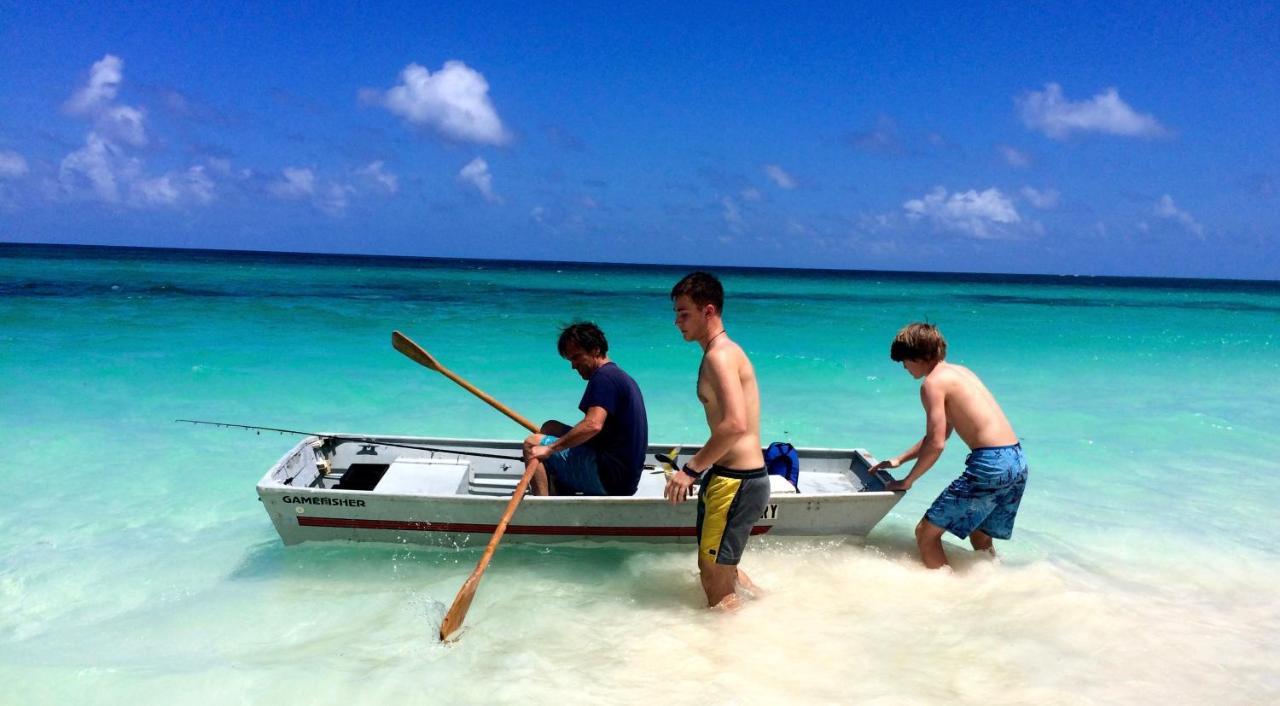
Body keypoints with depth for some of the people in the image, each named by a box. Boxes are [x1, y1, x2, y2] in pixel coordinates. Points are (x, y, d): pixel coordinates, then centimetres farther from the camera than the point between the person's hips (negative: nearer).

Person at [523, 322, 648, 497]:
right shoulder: (621, 376, 17)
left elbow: (593, 425, -29)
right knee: (551, 427, 19)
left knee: (532, 444, -7)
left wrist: (549, 449, -23)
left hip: (608, 478, -11)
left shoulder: (603, 377, -15)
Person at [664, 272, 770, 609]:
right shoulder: (724, 352, 15)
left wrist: (692, 468, -22)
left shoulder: (719, 355, -17)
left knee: (715, 579, 0)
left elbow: (735, 424, -30)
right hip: (733, 476, 11)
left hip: (736, 481, -11)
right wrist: (700, 467, 17)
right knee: (718, 567, 25)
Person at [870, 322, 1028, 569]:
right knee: (979, 533, 29)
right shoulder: (960, 372, 21)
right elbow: (940, 434, 28)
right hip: (1017, 460, 10)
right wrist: (899, 459, 30)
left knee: (926, 532, -1)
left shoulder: (933, 382, -6)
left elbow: (936, 444, -12)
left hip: (990, 463, -9)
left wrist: (907, 481, 1)